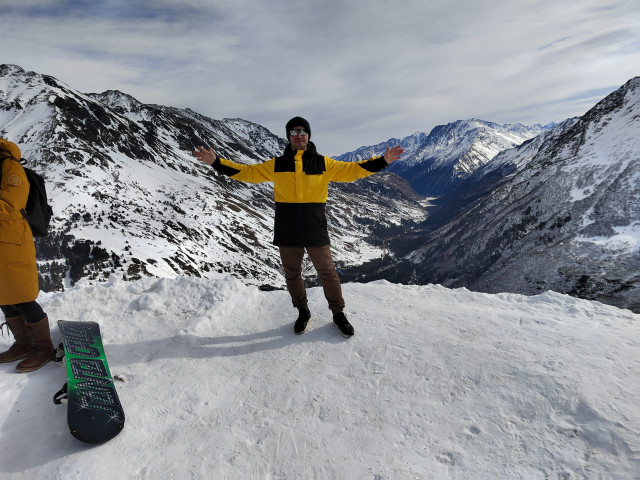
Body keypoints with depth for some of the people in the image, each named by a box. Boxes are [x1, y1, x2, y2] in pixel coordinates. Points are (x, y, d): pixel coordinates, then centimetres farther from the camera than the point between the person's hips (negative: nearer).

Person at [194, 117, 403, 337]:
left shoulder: (323, 163, 2)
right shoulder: (276, 165, 4)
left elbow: (351, 170, 4)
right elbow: (247, 172, 7)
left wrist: (383, 161, -2)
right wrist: (216, 162, 1)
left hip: (316, 232, -1)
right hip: (287, 233, 2)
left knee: (327, 273, 6)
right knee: (292, 274, 13)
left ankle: (339, 314, 26)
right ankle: (303, 312, 35)